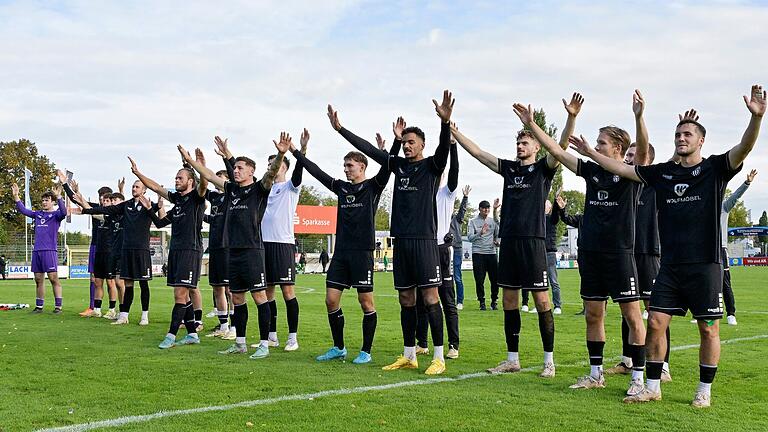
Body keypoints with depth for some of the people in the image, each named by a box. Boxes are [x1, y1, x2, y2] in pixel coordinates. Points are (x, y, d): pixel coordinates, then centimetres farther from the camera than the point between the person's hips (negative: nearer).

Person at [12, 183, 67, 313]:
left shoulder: (56, 214, 0)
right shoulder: (38, 214, 18)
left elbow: (63, 212, -21)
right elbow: (23, 210, 20)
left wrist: (58, 197, -31)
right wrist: (16, 196, 13)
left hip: (50, 250, -6)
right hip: (36, 250, 6)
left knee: (53, 278, -10)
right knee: (38, 279, 9)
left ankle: (58, 306, -7)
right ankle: (39, 306, 15)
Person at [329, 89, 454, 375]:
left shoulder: (432, 166, 0)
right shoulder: (398, 165, 15)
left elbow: (444, 148, -20)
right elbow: (367, 148, 17)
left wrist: (445, 122, -39)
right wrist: (339, 129, 15)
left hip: (424, 240, -6)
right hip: (401, 241, 6)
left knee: (430, 298, -7)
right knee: (406, 300, 9)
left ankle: (439, 357, -3)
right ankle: (408, 356, 17)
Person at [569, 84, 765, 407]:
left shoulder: (715, 168, -1)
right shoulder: (662, 173, 11)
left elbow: (744, 149, -18)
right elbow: (622, 169, 16)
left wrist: (756, 117, -35)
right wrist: (590, 153, 13)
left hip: (705, 264, -4)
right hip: (670, 265, 4)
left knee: (709, 330, 2)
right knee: (655, 323, 2)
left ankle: (705, 391, 16)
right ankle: (653, 387, 13)